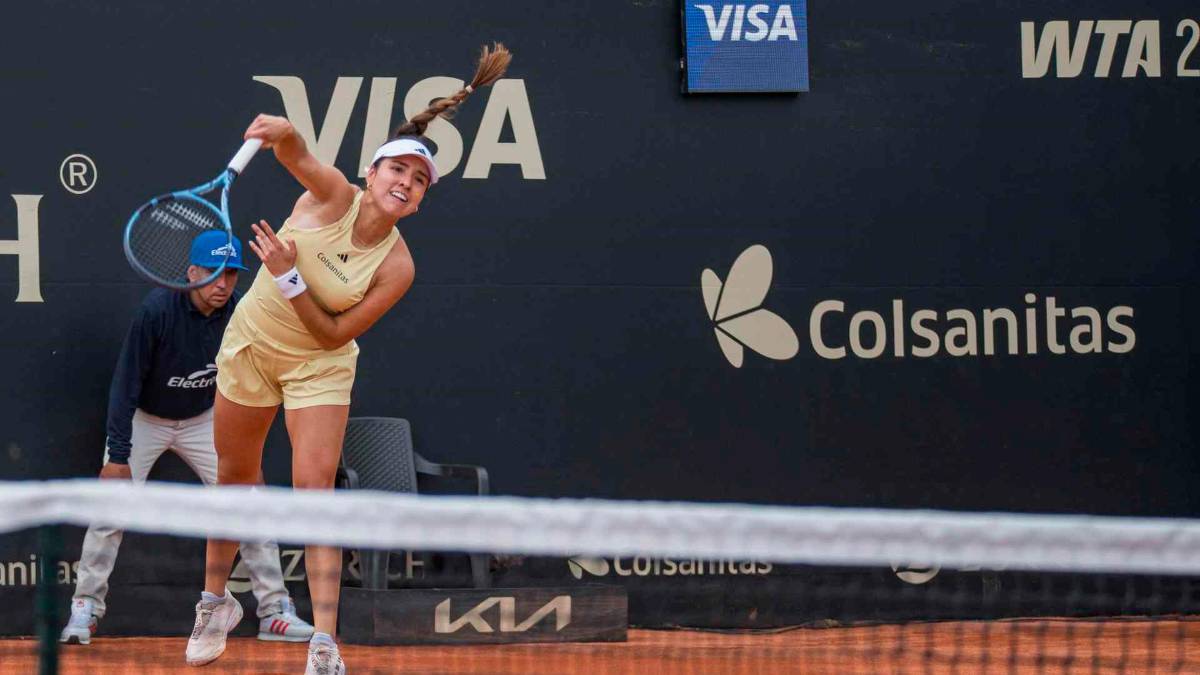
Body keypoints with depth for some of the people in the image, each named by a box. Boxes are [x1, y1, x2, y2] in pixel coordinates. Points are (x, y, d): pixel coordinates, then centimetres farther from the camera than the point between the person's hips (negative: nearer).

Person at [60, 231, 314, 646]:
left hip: (204, 421, 3)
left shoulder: (239, 314, -17)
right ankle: (84, 610, -2)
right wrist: (118, 454, -26)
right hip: (144, 420, -3)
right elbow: (126, 383, -24)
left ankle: (275, 611, 1)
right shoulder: (158, 310, -27)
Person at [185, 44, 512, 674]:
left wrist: (289, 278, -31)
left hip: (318, 366, -1)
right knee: (235, 477, 13)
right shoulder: (333, 195, -20)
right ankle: (215, 601, 35)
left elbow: (334, 334, -19)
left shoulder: (396, 267, -21)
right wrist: (282, 133, -66)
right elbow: (295, 153, -41)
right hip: (251, 343, 1)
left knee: (315, 487, -15)